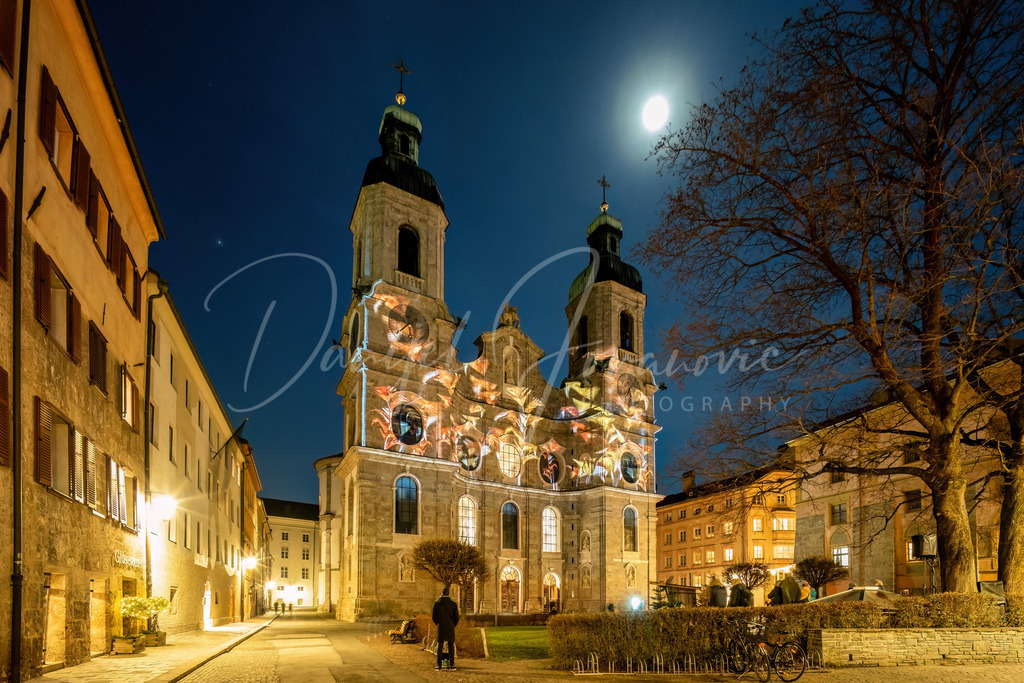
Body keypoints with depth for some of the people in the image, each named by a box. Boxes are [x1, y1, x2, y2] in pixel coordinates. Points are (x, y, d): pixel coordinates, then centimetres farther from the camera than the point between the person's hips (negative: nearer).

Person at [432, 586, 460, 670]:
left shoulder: (436, 604, -5)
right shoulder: (453, 604, -7)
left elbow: (434, 617, -1)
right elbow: (456, 617, -4)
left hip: (440, 628, 0)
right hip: (450, 628, 0)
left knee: (440, 646, 7)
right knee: (451, 646, 9)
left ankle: (439, 665, 7)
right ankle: (451, 664, 10)